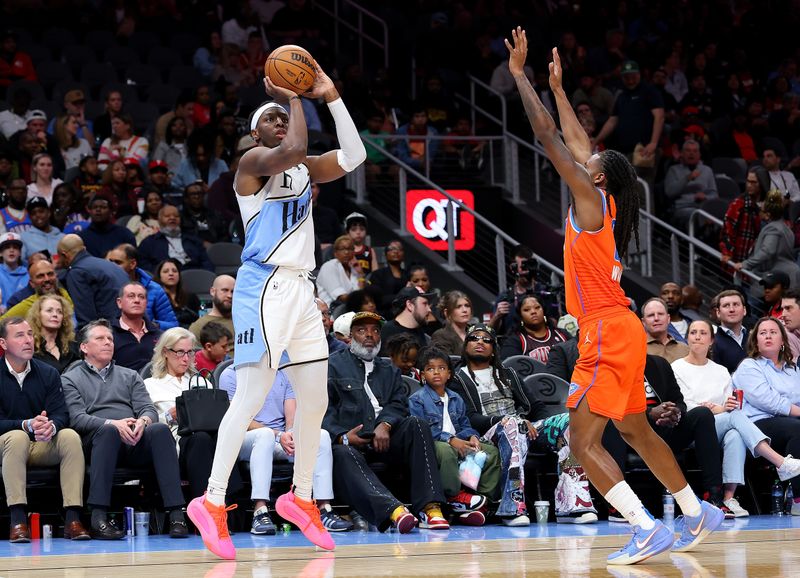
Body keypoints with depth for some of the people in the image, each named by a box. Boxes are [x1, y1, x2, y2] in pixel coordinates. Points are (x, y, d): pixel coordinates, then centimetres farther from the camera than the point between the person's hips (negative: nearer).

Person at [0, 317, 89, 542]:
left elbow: (61, 415, -5)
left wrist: (51, 426, -30)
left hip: (44, 446, 3)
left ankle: (73, 518, -33)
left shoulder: (48, 373, 6)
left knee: (70, 436, -27)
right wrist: (27, 425, -31)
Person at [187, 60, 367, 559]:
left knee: (316, 398, 9)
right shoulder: (253, 161, -5)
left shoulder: (303, 169, 19)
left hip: (301, 288, 8)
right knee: (253, 395, -15)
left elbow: (353, 156, 9)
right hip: (264, 286, -8)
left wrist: (331, 97, 6)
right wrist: (293, 98, -12)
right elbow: (293, 149, -25)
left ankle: (301, 498, 20)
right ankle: (212, 503, -15)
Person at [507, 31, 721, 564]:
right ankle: (698, 515, 31)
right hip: (621, 333, 10)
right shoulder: (602, 202, 13)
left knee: (584, 442, -13)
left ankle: (647, 530, -22)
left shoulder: (590, 196, -9)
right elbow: (575, 140, 26)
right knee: (637, 432, 21)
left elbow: (548, 134, -11)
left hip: (608, 335, -10)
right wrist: (556, 86, 31)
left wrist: (520, 73, -5)